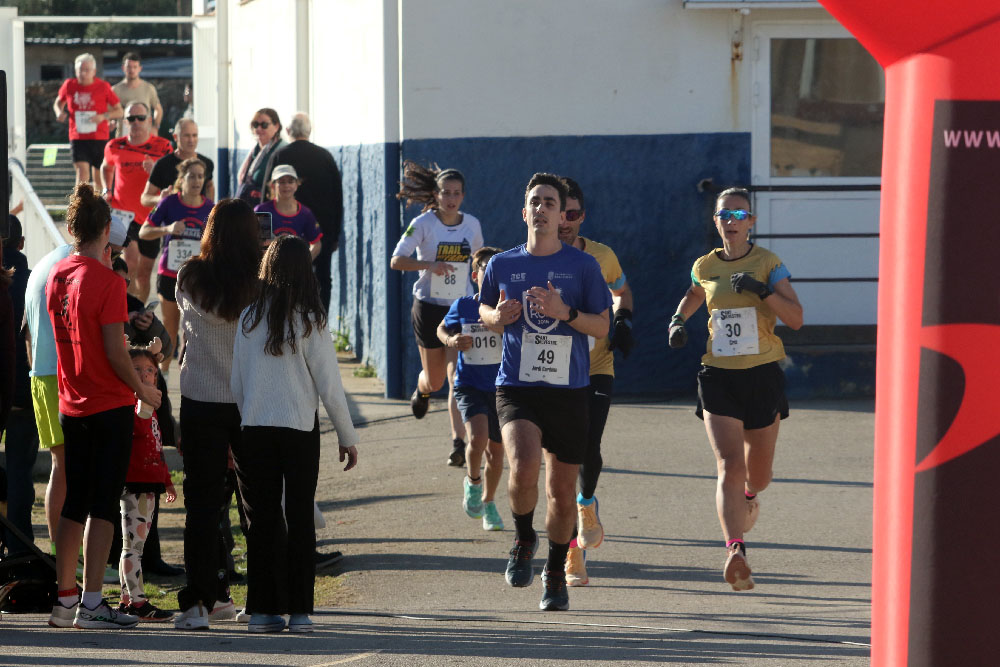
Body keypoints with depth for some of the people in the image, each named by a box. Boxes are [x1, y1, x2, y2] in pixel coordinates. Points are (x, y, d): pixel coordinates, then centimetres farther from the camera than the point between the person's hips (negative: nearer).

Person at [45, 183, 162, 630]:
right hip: (109, 405, -7)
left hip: (71, 405, 7)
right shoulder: (106, 281, -15)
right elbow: (115, 351, -16)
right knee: (103, 505, -4)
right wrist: (142, 390, -2)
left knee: (73, 505, 12)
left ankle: (65, 599, 15)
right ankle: (91, 604, -6)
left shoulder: (56, 277, 5)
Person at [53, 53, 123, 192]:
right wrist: (59, 112, -3)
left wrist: (103, 116, -17)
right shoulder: (69, 85, 2)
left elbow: (119, 111, 2)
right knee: (82, 171, -16)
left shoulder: (103, 87, -2)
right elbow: (58, 102, 20)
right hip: (78, 138, 0)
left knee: (98, 176, 8)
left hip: (99, 138, 0)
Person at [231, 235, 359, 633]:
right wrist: (347, 436, 5)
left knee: (261, 519, 7)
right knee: (300, 518, 5)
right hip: (300, 429, -2)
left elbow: (236, 382, 3)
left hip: (253, 431, 2)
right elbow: (329, 385, -4)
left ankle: (263, 610, 6)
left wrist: (236, 431, 12)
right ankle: (298, 611, 3)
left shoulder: (248, 319, 0)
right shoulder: (310, 322, -7)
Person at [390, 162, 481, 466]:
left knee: (458, 378, -15)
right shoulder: (423, 224, -8)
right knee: (434, 380, 11)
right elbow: (397, 260, -16)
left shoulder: (472, 224, 2)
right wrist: (429, 264, -31)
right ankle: (421, 391, 50)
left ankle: (459, 443, -19)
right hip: (429, 307, -1)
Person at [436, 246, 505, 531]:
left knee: (496, 450, 11)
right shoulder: (462, 306, -3)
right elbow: (442, 328, 15)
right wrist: (451, 341, -6)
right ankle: (472, 481, 5)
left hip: (500, 388, 2)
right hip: (469, 386, -2)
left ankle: (488, 501, 35)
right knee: (478, 437, -25)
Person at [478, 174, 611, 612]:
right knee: (523, 469, -25)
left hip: (568, 391, 0)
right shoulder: (502, 264, 5)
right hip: (516, 389, 0)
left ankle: (556, 575, 28)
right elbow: (484, 309, 21)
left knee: (562, 491, 7)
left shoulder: (583, 266, 1)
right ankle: (523, 539, 4)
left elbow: (602, 327, 1)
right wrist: (497, 316, -3)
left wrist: (565, 312, -16)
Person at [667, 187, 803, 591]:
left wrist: (763, 290, -23)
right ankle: (736, 551, -28)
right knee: (729, 467, -17)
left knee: (758, 474, 14)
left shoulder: (768, 264, -3)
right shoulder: (705, 266, 6)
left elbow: (796, 319, -11)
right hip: (719, 376, 1)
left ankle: (749, 495, 51)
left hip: (763, 376, -1)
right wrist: (678, 321, 11)